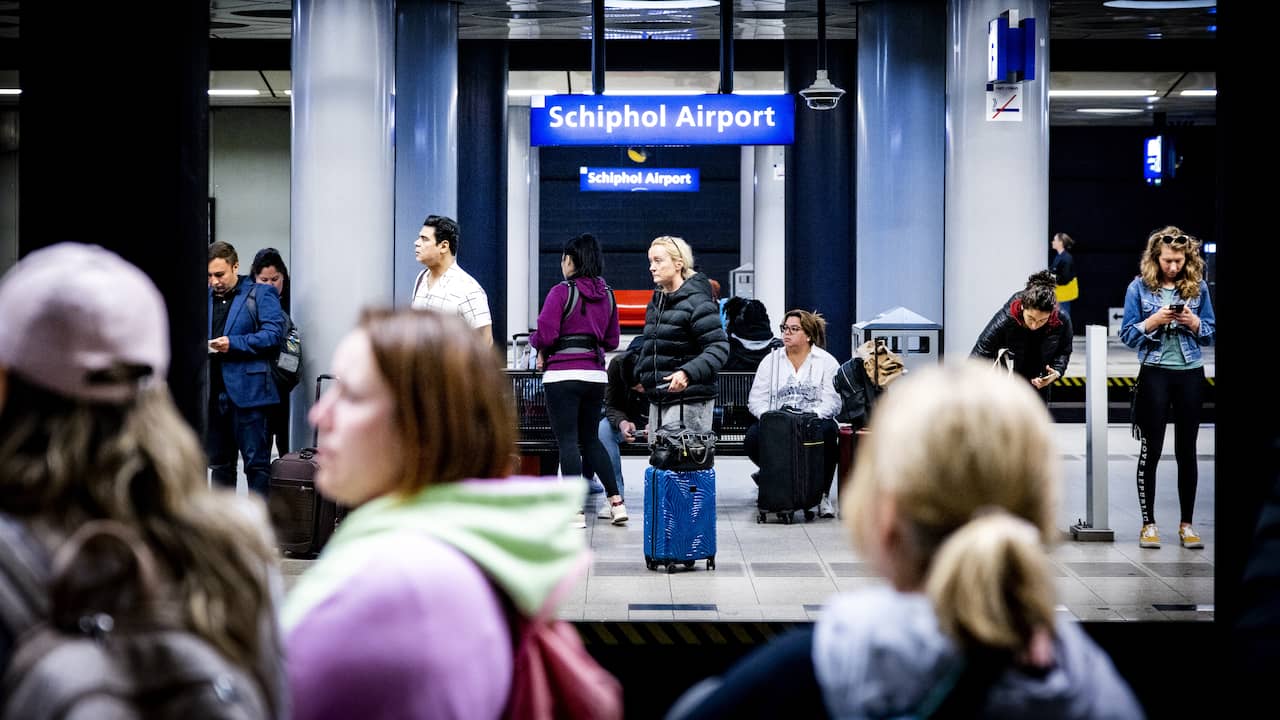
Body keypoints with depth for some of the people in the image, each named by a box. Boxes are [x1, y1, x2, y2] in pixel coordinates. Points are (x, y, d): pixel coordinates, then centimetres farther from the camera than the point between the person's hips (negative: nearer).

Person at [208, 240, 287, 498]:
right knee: (219, 463, 13)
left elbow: (273, 334, -10)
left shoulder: (261, 293, 0)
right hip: (213, 392, 6)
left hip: (247, 391, -6)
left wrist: (233, 343, -18)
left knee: (256, 462, -4)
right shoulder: (205, 297, 16)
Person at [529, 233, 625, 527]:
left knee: (567, 441, -1)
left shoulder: (561, 292, -10)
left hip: (563, 374, -6)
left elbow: (545, 336, -13)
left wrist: (536, 342, 7)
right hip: (596, 373, 6)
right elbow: (612, 340, 14)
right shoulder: (606, 294, 9)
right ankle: (616, 502, 13)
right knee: (590, 439, 17)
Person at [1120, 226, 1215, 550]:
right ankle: (1148, 523, 11)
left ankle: (1186, 524, 16)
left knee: (1187, 451, 7)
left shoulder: (1198, 286, 3)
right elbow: (1127, 334, -2)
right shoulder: (1139, 287, -2)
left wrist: (1194, 322, -13)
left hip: (1191, 374, 2)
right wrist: (1154, 321, -18)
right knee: (1151, 450, 3)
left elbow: (1211, 332, 7)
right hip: (1154, 374, -2)